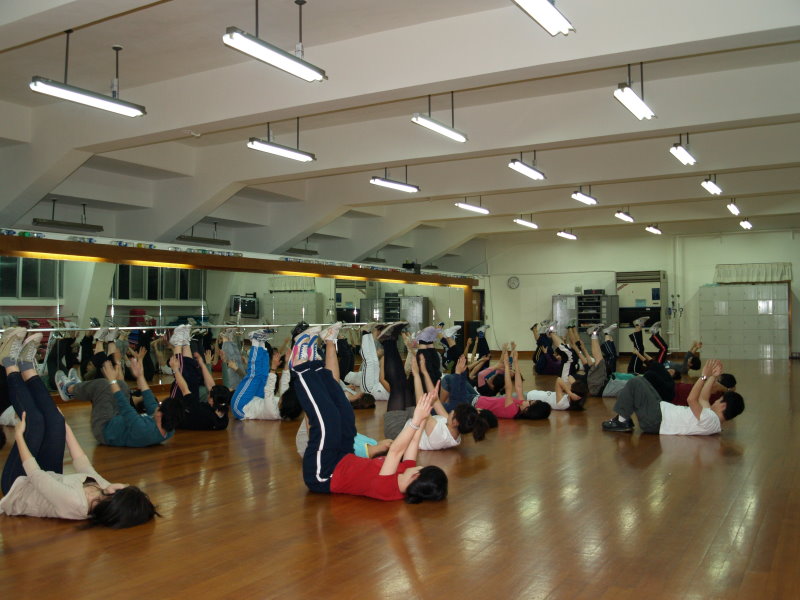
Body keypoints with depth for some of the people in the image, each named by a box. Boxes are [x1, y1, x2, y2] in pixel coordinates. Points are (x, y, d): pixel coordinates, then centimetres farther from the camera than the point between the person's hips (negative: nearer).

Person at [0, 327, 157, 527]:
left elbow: (34, 472, -32)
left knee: (35, 420, -14)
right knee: (55, 420, -6)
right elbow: (81, 462, -7)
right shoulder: (104, 490, -24)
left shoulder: (73, 502, -44)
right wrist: (65, 425, 1)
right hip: (44, 480, 5)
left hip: (18, 486, -5)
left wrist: (19, 436, -19)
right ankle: (26, 365, 13)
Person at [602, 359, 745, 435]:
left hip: (656, 420, -10)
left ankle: (622, 421, -2)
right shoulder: (714, 420, 7)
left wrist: (705, 376, -25)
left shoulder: (710, 420, -24)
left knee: (635, 383, -14)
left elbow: (692, 399, -31)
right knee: (639, 380, 17)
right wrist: (713, 377, 14)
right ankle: (625, 419, 15)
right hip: (663, 410, 10)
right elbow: (702, 399, 18)